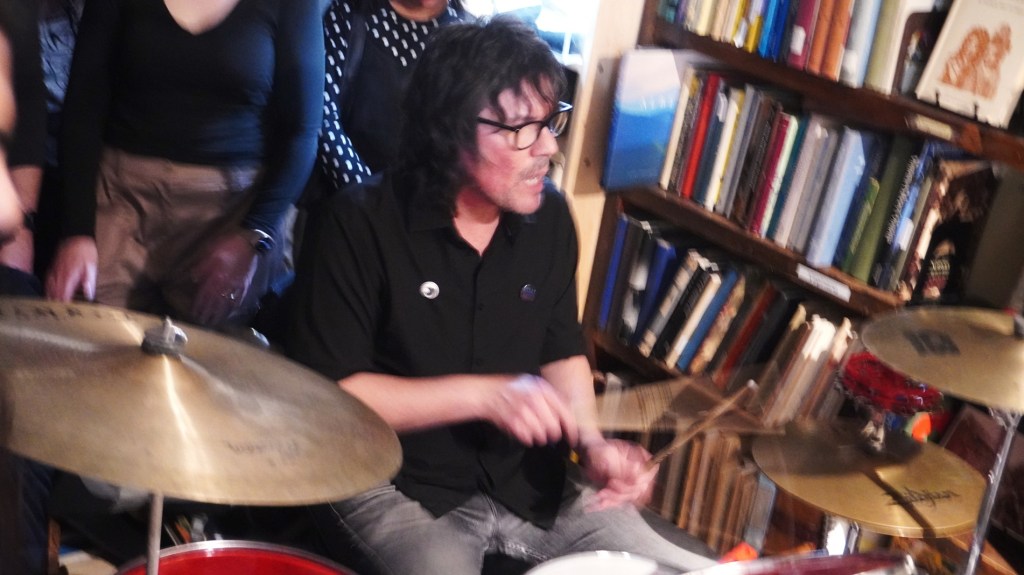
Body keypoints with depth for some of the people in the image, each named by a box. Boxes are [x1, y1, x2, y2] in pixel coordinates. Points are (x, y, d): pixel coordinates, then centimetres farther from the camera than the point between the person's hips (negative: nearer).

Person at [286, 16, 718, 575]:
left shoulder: (547, 215, 1)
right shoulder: (357, 224, -15)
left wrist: (592, 443, -8)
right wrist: (483, 394, -22)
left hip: (528, 478, 6)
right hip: (393, 485, -5)